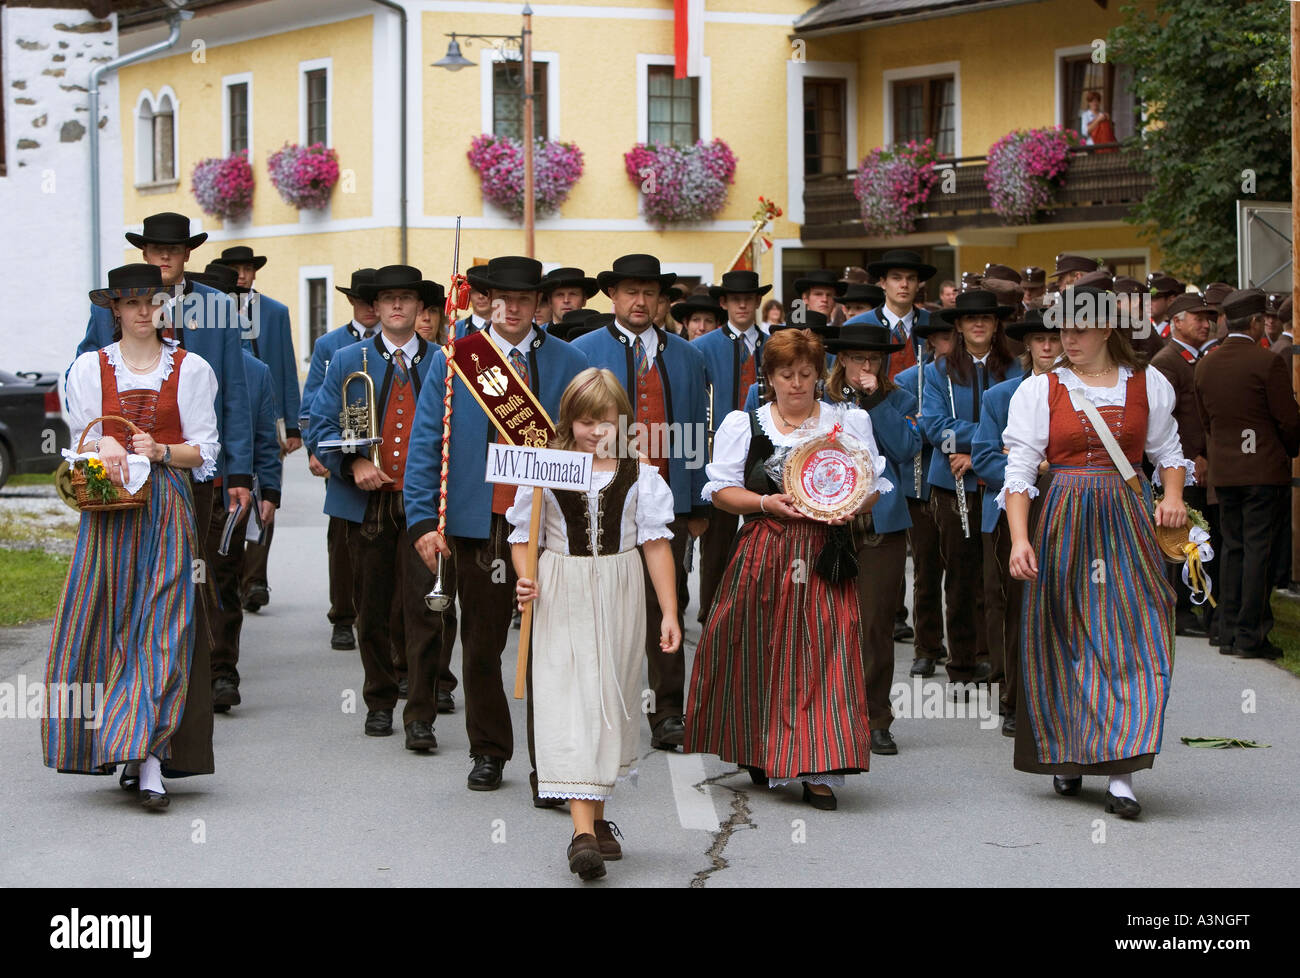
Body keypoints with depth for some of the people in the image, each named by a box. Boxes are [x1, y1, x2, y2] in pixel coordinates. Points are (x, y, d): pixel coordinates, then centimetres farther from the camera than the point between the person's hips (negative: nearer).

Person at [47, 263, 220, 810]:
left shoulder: (190, 369, 6)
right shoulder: (90, 368, 9)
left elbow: (204, 450, 6)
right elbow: (82, 441, 9)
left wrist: (160, 451, -12)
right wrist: (105, 447, -13)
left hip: (167, 507, -2)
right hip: (108, 510, 2)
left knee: (162, 627, -9)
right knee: (105, 623, -2)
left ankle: (149, 762, -14)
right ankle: (138, 750, 8)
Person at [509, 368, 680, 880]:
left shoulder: (639, 473, 1)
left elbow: (656, 543, 1)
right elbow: (525, 536, 6)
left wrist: (669, 612, -3)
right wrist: (525, 579, -14)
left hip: (620, 600, 2)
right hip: (562, 602, -2)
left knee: (612, 702, 9)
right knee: (569, 704, -11)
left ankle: (597, 817, 24)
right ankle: (582, 832, -18)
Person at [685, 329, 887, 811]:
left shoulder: (849, 422, 11)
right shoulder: (744, 425, 9)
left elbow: (874, 487, 11)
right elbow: (721, 490, 5)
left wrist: (850, 508, -10)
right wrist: (765, 503, -12)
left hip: (825, 554, 0)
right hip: (762, 552, 0)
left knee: (823, 655, -10)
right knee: (757, 654, 2)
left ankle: (818, 771, -10)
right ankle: (760, 753, 22)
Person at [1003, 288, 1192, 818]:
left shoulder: (1148, 384, 7)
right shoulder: (1039, 390, 3)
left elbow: (1168, 451, 17)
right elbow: (1019, 471, -2)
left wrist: (1173, 496, -2)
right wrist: (1020, 539, -13)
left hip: (1128, 518, 0)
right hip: (1064, 519, 0)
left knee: (1131, 635, -8)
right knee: (1066, 638, 4)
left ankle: (1121, 771, -10)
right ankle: (1067, 754, 20)